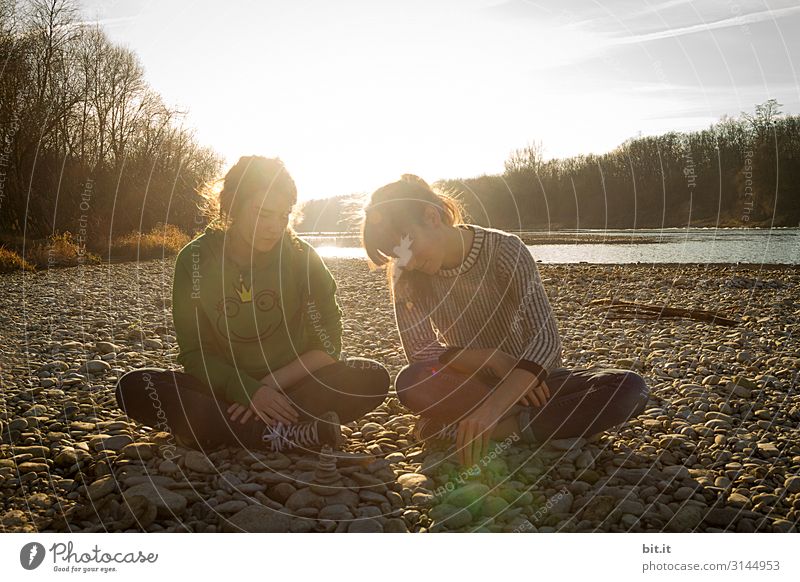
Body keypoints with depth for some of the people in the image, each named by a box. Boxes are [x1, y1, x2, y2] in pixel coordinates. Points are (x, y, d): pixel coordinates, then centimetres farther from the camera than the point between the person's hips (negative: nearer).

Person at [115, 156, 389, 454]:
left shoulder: (301, 257, -8)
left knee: (373, 378, -25)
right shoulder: (195, 260, -8)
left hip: (292, 388, 0)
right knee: (134, 388, -25)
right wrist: (250, 391, -24)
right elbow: (194, 354, -8)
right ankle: (289, 435, -31)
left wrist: (273, 384, -20)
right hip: (226, 390, 1)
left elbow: (328, 345, -7)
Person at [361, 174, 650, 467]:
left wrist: (491, 408, -43)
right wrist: (493, 359, -26)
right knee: (410, 383, -32)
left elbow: (545, 336, -29)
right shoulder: (406, 275, -9)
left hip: (533, 382, 0)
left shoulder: (503, 249, -20)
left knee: (630, 388, -28)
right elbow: (419, 351, -14)